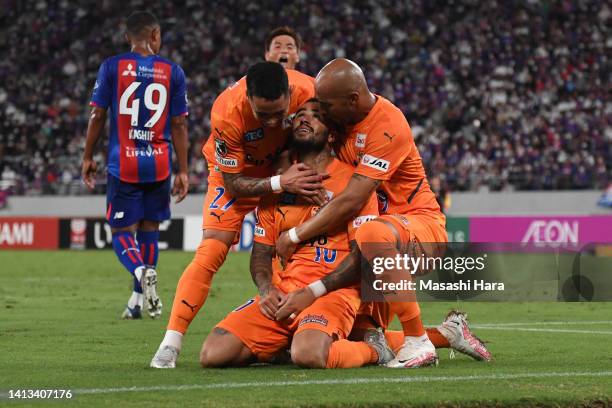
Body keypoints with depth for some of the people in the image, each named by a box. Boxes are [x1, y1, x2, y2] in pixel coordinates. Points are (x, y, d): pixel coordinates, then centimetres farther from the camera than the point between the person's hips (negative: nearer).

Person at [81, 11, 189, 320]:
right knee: (149, 227, 14)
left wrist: (88, 158, 10)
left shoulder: (112, 67, -2)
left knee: (122, 232, 4)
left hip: (123, 164, -2)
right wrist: (183, 172, 7)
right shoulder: (173, 72, 1)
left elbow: (97, 115, -1)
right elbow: (179, 124, 2)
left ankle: (142, 271, -27)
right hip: (159, 165, 2)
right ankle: (138, 300, 17)